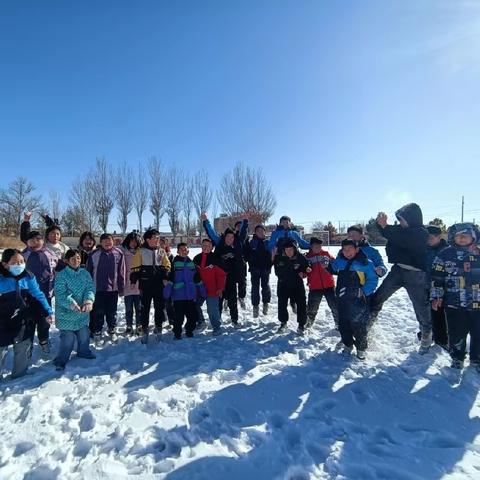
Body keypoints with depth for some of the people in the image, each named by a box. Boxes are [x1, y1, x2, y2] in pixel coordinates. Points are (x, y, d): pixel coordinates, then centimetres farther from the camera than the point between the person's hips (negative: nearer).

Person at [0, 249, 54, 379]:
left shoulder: (28, 276, -7)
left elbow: (38, 295, 0)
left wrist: (48, 311, -1)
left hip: (24, 322, 3)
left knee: (24, 350, 15)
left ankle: (20, 376, 36)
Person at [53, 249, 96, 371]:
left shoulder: (85, 273, 1)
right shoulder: (61, 275, -12)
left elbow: (90, 288, -6)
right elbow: (60, 294, -19)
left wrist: (88, 301, -25)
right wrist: (72, 304, -33)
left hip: (83, 312, 5)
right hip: (66, 313, -5)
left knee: (84, 335, 18)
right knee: (68, 339, -2)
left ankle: (84, 352, 43)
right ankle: (61, 361, 19)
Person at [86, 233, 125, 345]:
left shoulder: (118, 253, -3)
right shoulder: (94, 254, -6)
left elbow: (121, 272, 1)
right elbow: (88, 272, 1)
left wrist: (121, 288, 2)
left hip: (113, 288, 1)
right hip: (98, 289, -1)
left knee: (112, 312, 13)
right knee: (98, 312, 4)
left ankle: (112, 330, 31)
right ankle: (97, 333, 19)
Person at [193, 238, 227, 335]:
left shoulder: (216, 258, -9)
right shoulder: (197, 258, 6)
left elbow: (221, 275, -9)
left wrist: (220, 288, -13)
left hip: (212, 290, -6)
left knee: (212, 310, -5)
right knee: (195, 306, 17)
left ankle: (217, 327, 13)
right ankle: (200, 322, 40)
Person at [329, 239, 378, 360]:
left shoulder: (365, 263, -9)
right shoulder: (340, 261, 6)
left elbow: (372, 280, -7)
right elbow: (333, 269, 26)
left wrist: (364, 292, -18)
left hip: (357, 300, -5)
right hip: (342, 298, 5)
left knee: (358, 325, 1)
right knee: (343, 324, 13)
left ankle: (361, 348, 23)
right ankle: (347, 344, 34)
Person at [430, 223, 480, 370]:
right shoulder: (445, 255, -2)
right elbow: (437, 277, -1)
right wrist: (436, 296, -5)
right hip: (454, 304, -2)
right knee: (457, 334, 6)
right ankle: (457, 358, 29)